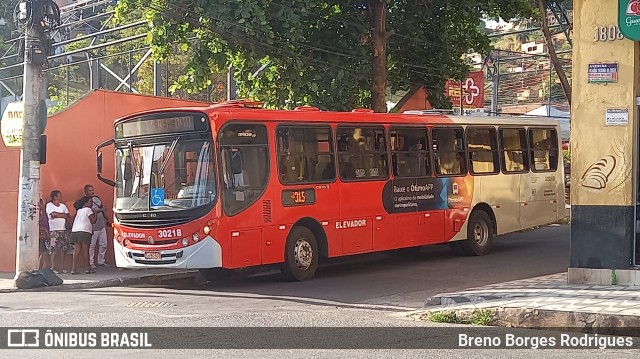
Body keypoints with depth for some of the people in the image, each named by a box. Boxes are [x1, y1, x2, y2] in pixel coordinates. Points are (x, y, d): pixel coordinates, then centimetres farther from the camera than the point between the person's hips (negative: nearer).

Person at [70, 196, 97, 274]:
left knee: (76, 250, 1)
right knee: (85, 250, -2)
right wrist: (94, 214, 14)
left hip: (74, 231, 6)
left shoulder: (79, 210, 23)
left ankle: (73, 268, -7)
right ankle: (88, 268, 0)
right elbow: (93, 221, -1)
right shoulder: (88, 210, 1)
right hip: (84, 231, -6)